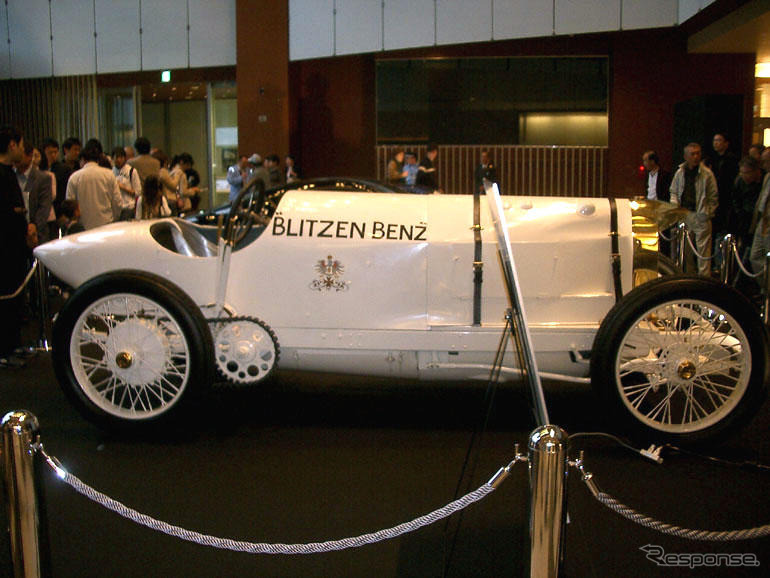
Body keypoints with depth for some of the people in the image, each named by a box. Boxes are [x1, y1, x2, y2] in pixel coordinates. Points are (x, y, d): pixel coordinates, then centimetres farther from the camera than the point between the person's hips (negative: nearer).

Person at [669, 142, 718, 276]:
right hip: (684, 215, 4)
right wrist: (675, 205, 1)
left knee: (703, 250, -5)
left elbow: (713, 198, -2)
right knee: (685, 249, 11)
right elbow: (673, 191, 18)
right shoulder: (680, 172, 6)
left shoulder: (707, 173, -6)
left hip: (701, 217, -4)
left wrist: (707, 214, -7)